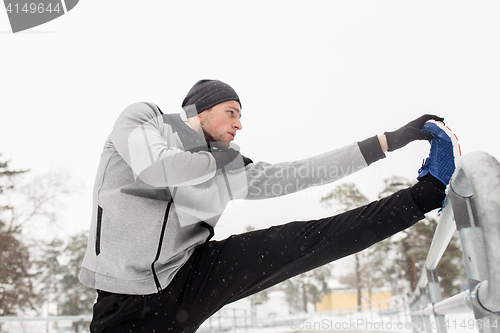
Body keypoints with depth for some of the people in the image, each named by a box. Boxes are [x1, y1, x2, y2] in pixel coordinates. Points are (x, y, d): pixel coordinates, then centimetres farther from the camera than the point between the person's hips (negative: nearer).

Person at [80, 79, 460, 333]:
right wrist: (217, 157, -2)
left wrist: (391, 140, 8)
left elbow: (298, 174, 8)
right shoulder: (141, 117, 2)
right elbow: (156, 168, -21)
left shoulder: (227, 166, 12)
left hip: (195, 276, 3)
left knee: (303, 241, -6)